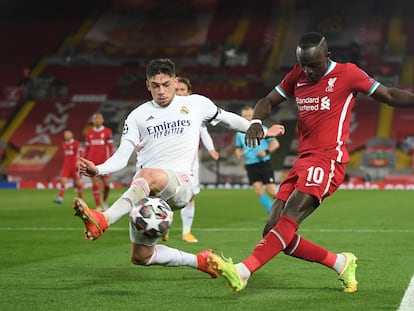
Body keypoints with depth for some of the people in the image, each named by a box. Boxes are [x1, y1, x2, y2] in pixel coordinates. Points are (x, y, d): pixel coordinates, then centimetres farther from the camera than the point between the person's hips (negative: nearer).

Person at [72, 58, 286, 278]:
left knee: (148, 175, -39)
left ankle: (103, 220, -53)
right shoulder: (138, 116, 12)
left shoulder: (196, 104, 13)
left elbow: (228, 118, 30)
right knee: (140, 257, 2)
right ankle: (198, 261, 23)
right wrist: (97, 170, -16)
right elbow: (121, 157, 5)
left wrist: (262, 131, 36)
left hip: (179, 184, -4)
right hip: (144, 193, 4)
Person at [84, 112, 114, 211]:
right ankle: (98, 206, 0)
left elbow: (111, 147, -2)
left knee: (107, 183, -1)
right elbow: (87, 148, 15)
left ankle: (104, 201, 25)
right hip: (93, 163, 2)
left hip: (104, 162, -2)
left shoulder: (107, 132, 1)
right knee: (95, 183, -5)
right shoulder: (89, 133, 10)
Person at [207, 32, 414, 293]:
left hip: (327, 159, -7)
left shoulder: (347, 74, 2)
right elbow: (268, 102, 22)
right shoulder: (297, 76, 17)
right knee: (274, 232, -1)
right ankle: (341, 263, 9)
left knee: (289, 219, -25)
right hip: (303, 161, 8)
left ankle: (242, 272, -37)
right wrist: (256, 122, 0)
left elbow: (389, 96, 8)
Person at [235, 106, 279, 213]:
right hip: (250, 166, 3)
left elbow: (275, 143, -1)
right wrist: (239, 154, -3)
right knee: (259, 191, -9)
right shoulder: (239, 133, 9)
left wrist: (266, 152, -18)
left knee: (272, 191, -7)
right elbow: (238, 149, 20)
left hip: (264, 164, -3)